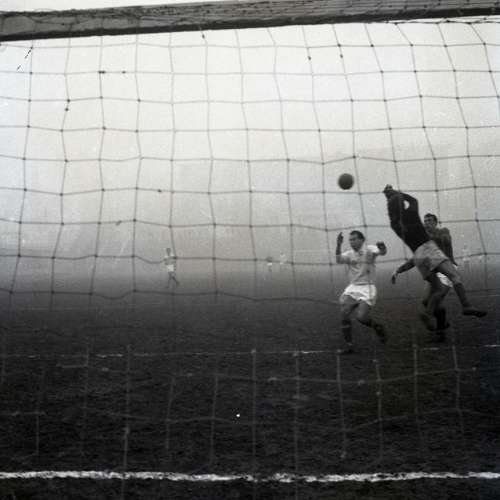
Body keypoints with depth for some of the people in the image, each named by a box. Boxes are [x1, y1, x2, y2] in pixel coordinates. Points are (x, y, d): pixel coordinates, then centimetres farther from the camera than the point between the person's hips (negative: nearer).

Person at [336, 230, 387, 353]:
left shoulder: (369, 250, -4)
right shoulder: (349, 254, 6)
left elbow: (382, 252, -24)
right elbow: (338, 260, -12)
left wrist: (382, 247, -49)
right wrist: (338, 245, -29)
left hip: (367, 289, -4)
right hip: (353, 288, 4)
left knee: (361, 317, -17)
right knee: (344, 314, -11)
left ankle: (378, 328, 14)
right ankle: (349, 345, -1)